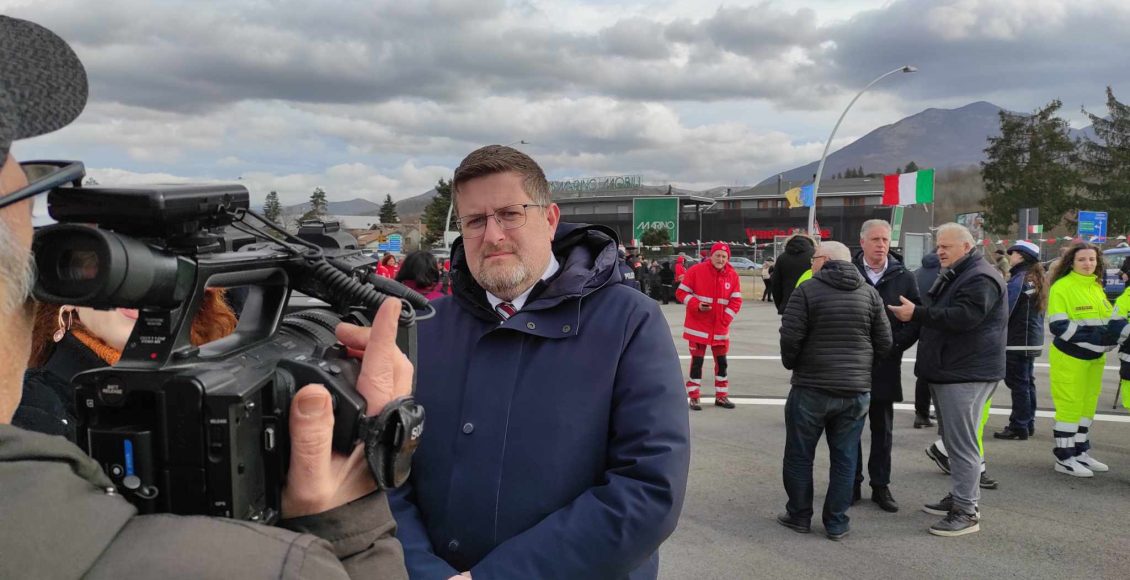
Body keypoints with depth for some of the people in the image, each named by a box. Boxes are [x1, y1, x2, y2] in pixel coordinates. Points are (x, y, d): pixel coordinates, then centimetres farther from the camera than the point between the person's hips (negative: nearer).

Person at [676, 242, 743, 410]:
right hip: (698, 327, -4)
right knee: (697, 361, 1)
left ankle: (721, 396, 24)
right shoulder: (696, 270, -11)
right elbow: (681, 292, -8)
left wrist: (725, 319, -9)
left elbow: (736, 300, 2)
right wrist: (696, 305, -21)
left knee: (722, 361, 11)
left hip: (720, 328, 4)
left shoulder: (733, 275, -1)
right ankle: (693, 397, 11)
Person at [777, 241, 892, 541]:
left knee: (800, 455, 11)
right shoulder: (870, 294, 4)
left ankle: (799, 516, 19)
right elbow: (884, 342, 4)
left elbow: (790, 336, -13)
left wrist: (791, 363, 5)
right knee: (844, 458, 12)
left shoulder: (807, 290, -8)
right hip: (857, 390, 4)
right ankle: (836, 522, 16)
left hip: (811, 387, -3)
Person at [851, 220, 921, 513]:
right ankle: (852, 484, 18)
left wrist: (895, 344, -11)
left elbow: (916, 320, 2)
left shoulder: (904, 278, 3)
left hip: (885, 366, 1)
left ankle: (880, 485, 22)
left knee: (883, 430, 11)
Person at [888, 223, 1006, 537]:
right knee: (954, 439, 16)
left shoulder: (981, 278, -14)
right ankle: (962, 496, 26)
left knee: (961, 441, -9)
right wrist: (917, 314, 8)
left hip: (966, 374, -11)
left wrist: (916, 313, -24)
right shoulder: (952, 276, 20)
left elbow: (963, 317, -26)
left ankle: (966, 511, -5)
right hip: (948, 370, 11)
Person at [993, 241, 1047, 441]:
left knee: (1018, 383, -4)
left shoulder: (1019, 279, -16)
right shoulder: (1038, 278, 12)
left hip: (1017, 341, -9)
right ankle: (1028, 424, 25)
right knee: (1027, 382, 16)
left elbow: (1004, 309, -19)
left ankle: (1018, 427, -1)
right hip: (1033, 339, 9)